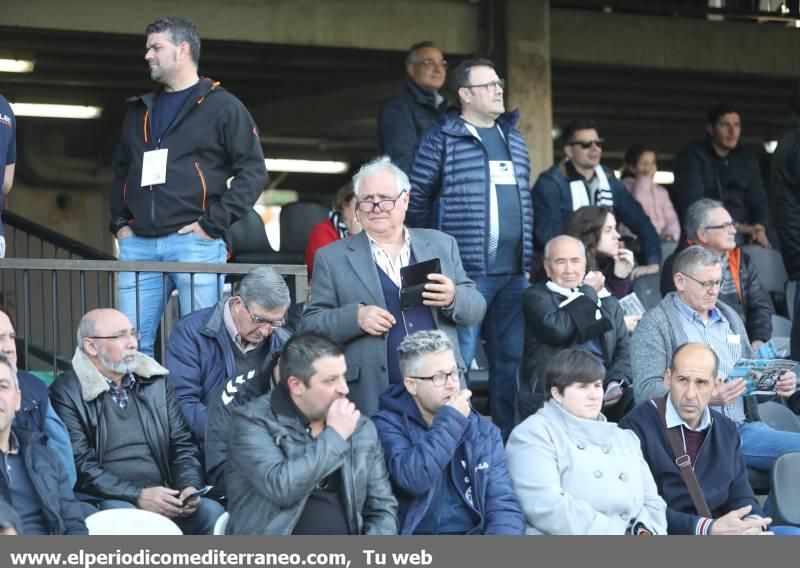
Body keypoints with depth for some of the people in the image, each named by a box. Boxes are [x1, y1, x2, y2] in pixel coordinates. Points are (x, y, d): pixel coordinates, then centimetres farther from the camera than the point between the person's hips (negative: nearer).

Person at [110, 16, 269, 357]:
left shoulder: (222, 107, 3)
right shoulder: (140, 111, 21)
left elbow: (253, 172, -3)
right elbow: (121, 171, 29)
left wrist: (213, 224, -10)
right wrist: (119, 222, 12)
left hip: (194, 243, -5)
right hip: (137, 245, 5)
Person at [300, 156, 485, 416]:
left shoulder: (442, 245, 13)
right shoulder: (332, 258, 7)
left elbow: (476, 308, 13)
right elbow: (310, 325, 4)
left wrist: (453, 298, -9)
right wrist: (355, 317, -14)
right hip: (372, 397, -2)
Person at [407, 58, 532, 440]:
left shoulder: (514, 139, 16)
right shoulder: (442, 139, -3)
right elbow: (417, 198, -1)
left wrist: (528, 260, 17)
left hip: (514, 272, 6)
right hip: (467, 271, -6)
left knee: (511, 359, 10)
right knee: (458, 360, -5)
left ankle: (507, 439, 17)